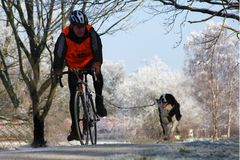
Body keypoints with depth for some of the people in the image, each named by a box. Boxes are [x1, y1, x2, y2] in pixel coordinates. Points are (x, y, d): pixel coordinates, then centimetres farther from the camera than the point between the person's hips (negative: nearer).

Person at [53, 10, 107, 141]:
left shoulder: (91, 33, -23)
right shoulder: (65, 36, -24)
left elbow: (97, 48, -34)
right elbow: (59, 53, -27)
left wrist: (97, 63, -51)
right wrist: (57, 70, -41)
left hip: (89, 62, -1)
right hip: (74, 67, 1)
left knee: (97, 74, -35)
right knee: (73, 96, -5)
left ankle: (99, 101, -12)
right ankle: (74, 128, 2)